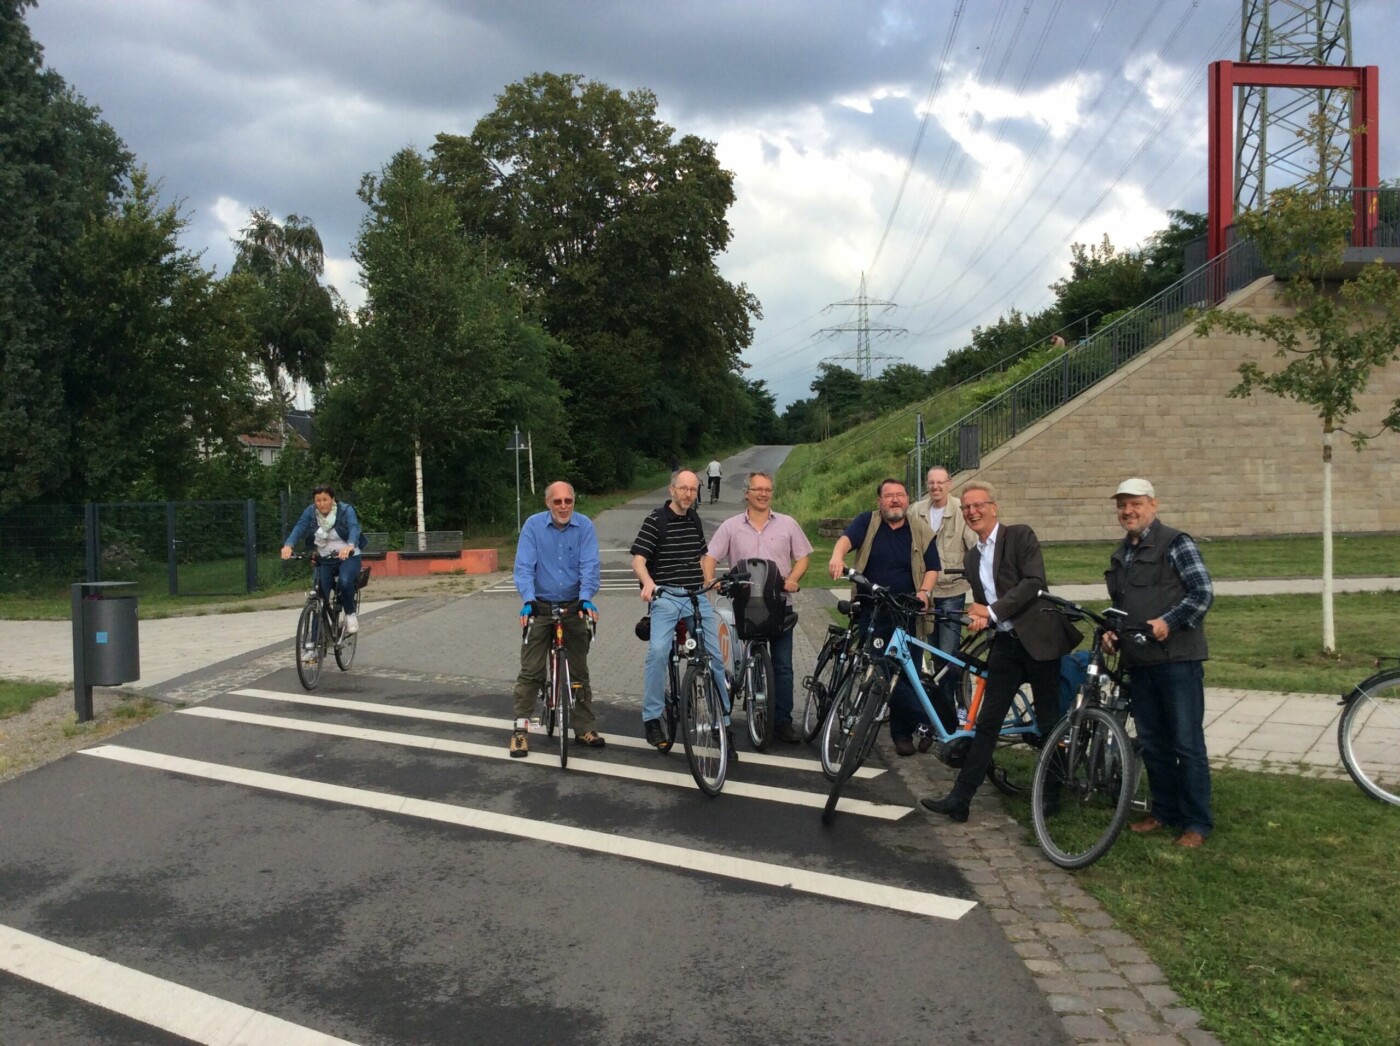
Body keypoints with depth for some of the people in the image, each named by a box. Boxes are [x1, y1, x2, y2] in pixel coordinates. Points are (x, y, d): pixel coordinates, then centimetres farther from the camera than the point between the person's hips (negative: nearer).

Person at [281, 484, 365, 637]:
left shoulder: (345, 510, -11)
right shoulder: (310, 512, -3)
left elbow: (354, 528, -28)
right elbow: (299, 528, -18)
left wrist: (350, 546, -50)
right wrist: (288, 545, -39)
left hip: (348, 557, -3)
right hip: (324, 559, 3)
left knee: (345, 582, -32)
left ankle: (350, 613, -7)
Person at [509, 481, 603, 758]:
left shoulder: (585, 526, -6)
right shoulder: (533, 525, -7)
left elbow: (590, 566, -13)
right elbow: (524, 567, -13)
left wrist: (586, 598, -29)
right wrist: (528, 600, -27)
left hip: (574, 607, 1)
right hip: (541, 608, -1)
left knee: (579, 670, 10)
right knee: (530, 670, -2)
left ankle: (585, 727, 20)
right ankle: (521, 728, 6)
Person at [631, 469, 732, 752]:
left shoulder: (695, 519, 14)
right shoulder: (655, 520, -5)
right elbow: (638, 559, -12)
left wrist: (709, 582, 17)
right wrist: (648, 582, -30)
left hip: (697, 596, 6)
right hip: (666, 597, -5)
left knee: (714, 654, 1)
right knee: (658, 651, -24)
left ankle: (723, 721, 14)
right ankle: (652, 718, -10)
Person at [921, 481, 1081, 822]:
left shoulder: (1020, 536, -4)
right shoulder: (971, 558, 16)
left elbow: (1035, 582, -16)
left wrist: (993, 611, -17)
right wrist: (978, 618, -4)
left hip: (1038, 639, -5)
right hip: (1004, 644, 5)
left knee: (1049, 722, 5)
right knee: (987, 722, 2)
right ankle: (960, 798, 1)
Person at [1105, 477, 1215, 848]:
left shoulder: (1175, 543, -6)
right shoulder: (1121, 553, 18)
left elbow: (1204, 593, -12)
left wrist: (1168, 622, -21)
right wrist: (1112, 631, 9)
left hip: (1177, 657, -7)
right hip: (1139, 660, 8)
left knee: (1187, 743, -3)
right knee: (1152, 742, 13)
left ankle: (1196, 823, 5)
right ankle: (1164, 811, 25)